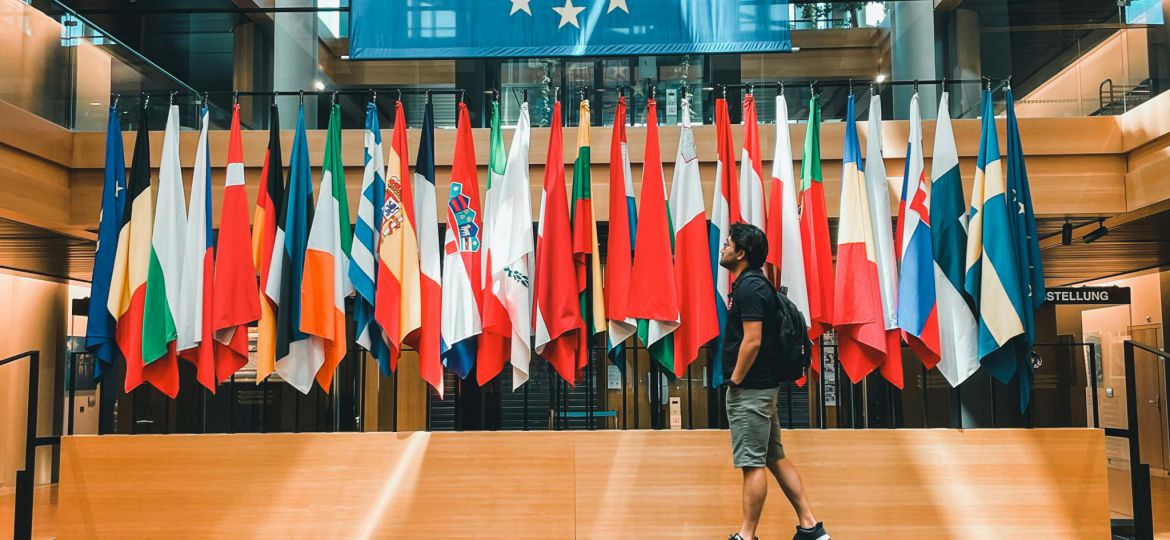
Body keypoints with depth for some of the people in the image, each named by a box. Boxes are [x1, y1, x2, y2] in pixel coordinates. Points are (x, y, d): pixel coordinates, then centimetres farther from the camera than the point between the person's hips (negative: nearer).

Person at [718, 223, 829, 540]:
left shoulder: (749, 287, -16)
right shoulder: (756, 284, 15)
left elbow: (752, 341, -24)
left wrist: (734, 380, -15)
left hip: (749, 389, -10)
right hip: (763, 385, 10)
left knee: (752, 464, -3)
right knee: (775, 458, 14)